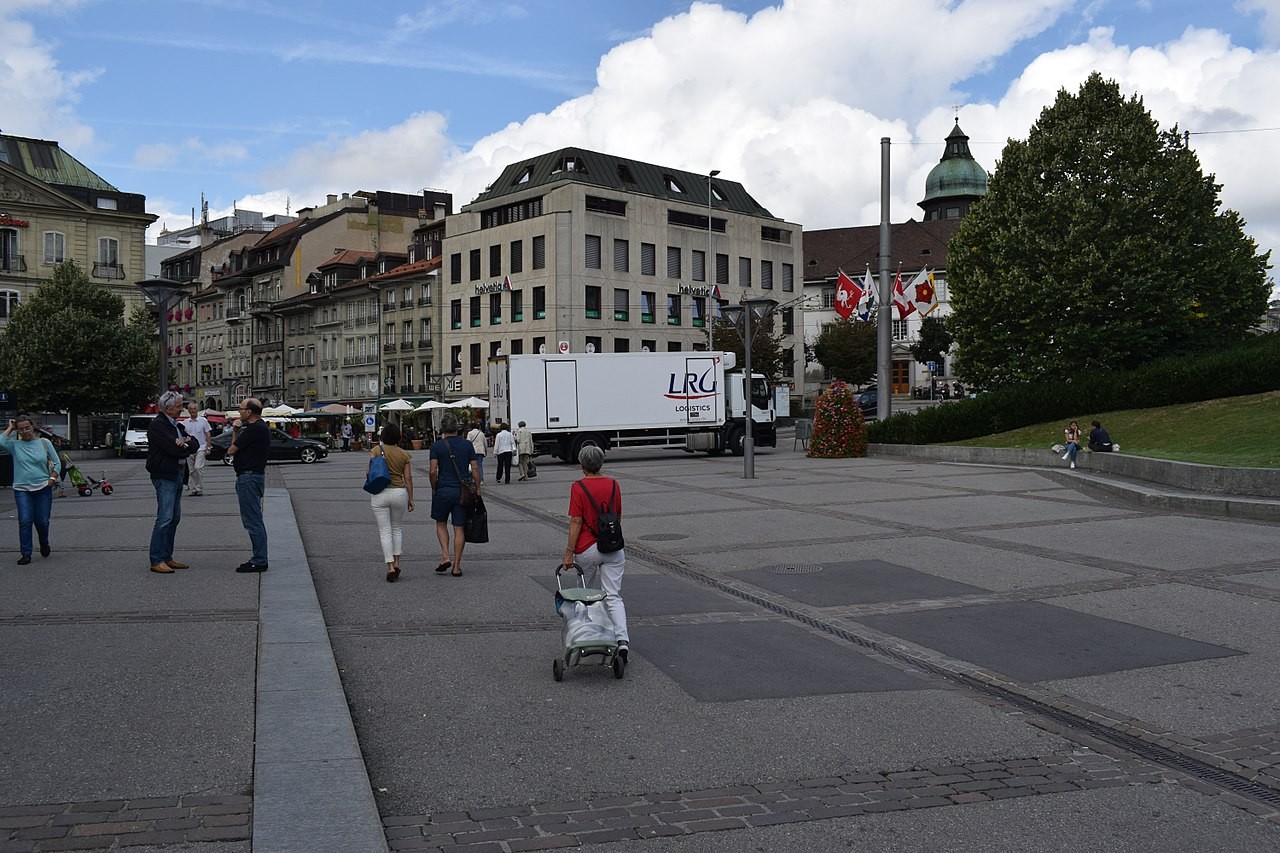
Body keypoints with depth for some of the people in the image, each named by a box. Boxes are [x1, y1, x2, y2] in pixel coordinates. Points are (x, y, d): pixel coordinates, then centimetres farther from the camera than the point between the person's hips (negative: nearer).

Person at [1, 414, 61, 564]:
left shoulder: (44, 443, 4)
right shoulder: (15, 445, 2)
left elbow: (56, 462, 9)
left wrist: (52, 478, -4)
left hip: (43, 489, 0)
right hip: (22, 490, 0)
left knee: (42, 521, 3)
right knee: (25, 521, -6)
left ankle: (44, 544, 32)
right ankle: (25, 554, 0)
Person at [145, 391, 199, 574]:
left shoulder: (176, 425, 17)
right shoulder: (157, 425, -12)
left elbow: (195, 444, 11)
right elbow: (174, 450, -22)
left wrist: (185, 443, -10)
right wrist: (186, 446, -2)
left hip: (177, 475, 10)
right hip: (164, 476, -10)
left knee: (174, 518, 11)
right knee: (164, 518, -12)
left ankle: (167, 557, 17)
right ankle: (156, 561, -9)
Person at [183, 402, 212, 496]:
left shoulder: (203, 420, 2)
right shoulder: (185, 422, 11)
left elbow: (207, 435, 2)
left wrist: (208, 448, -3)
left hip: (200, 448, -4)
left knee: (198, 468, -17)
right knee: (191, 471, 5)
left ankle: (200, 489, -10)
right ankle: (193, 489, 12)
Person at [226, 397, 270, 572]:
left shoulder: (254, 429, -17)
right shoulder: (260, 427, 16)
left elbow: (231, 450, -12)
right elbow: (238, 445, 19)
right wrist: (236, 431, 3)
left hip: (249, 477, -11)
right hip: (254, 476, 11)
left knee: (252, 521, -7)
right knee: (255, 520, 15)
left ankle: (259, 561, -5)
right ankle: (259, 558, 20)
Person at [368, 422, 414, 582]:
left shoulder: (376, 450, -3)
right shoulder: (404, 455, 3)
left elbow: (368, 472, -9)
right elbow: (408, 478, 1)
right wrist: (410, 498, 9)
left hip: (380, 494, -2)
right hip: (399, 492, 2)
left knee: (385, 531, 2)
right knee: (396, 528, 20)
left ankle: (390, 567, -5)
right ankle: (396, 562, 15)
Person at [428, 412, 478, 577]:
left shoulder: (437, 446, -4)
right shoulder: (467, 445, 3)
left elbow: (433, 471, -10)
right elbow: (475, 468, 0)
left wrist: (434, 489, 4)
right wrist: (477, 490, 6)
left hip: (443, 490, -2)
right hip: (463, 491, 2)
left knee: (441, 523, 18)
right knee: (459, 528, 5)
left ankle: (445, 557, 2)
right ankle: (456, 567, 6)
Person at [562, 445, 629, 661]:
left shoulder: (578, 487, -9)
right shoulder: (613, 485, 5)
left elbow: (576, 522, -12)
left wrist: (569, 551, -8)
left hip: (587, 549, -3)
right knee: (613, 596, -1)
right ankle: (622, 639, -18)